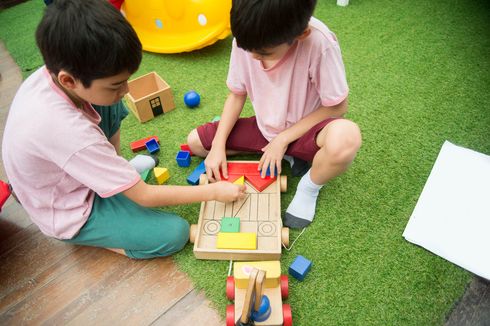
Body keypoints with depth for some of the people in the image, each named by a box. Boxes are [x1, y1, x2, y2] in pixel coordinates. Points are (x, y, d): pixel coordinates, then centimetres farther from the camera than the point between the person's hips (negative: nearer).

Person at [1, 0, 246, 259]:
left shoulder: (53, 72, -20)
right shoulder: (72, 133, -40)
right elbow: (144, 196, -30)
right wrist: (214, 191, -22)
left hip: (66, 177, 7)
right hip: (72, 216, -7)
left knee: (110, 107, -3)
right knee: (175, 234, -15)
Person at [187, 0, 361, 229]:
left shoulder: (319, 43, -30)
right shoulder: (246, 39, -17)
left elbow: (337, 107, -19)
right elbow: (237, 94, -5)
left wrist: (283, 140, -20)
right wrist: (218, 146, -14)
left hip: (302, 131, -5)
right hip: (265, 127, 5)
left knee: (346, 138, -39)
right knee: (194, 141, -3)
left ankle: (310, 187, -2)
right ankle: (289, 156, 0)